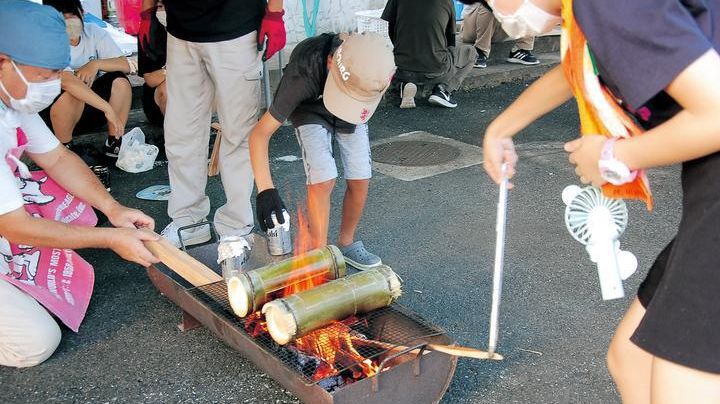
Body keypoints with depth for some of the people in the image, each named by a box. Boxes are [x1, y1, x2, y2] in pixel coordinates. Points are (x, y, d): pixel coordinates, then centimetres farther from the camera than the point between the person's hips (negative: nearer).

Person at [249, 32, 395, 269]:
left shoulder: (374, 59, -34)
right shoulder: (303, 74, -43)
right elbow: (260, 133, -41)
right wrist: (265, 189, -50)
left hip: (355, 116, 3)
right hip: (311, 112, -3)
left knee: (360, 180, -5)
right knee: (323, 180, -19)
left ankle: (346, 243, 18)